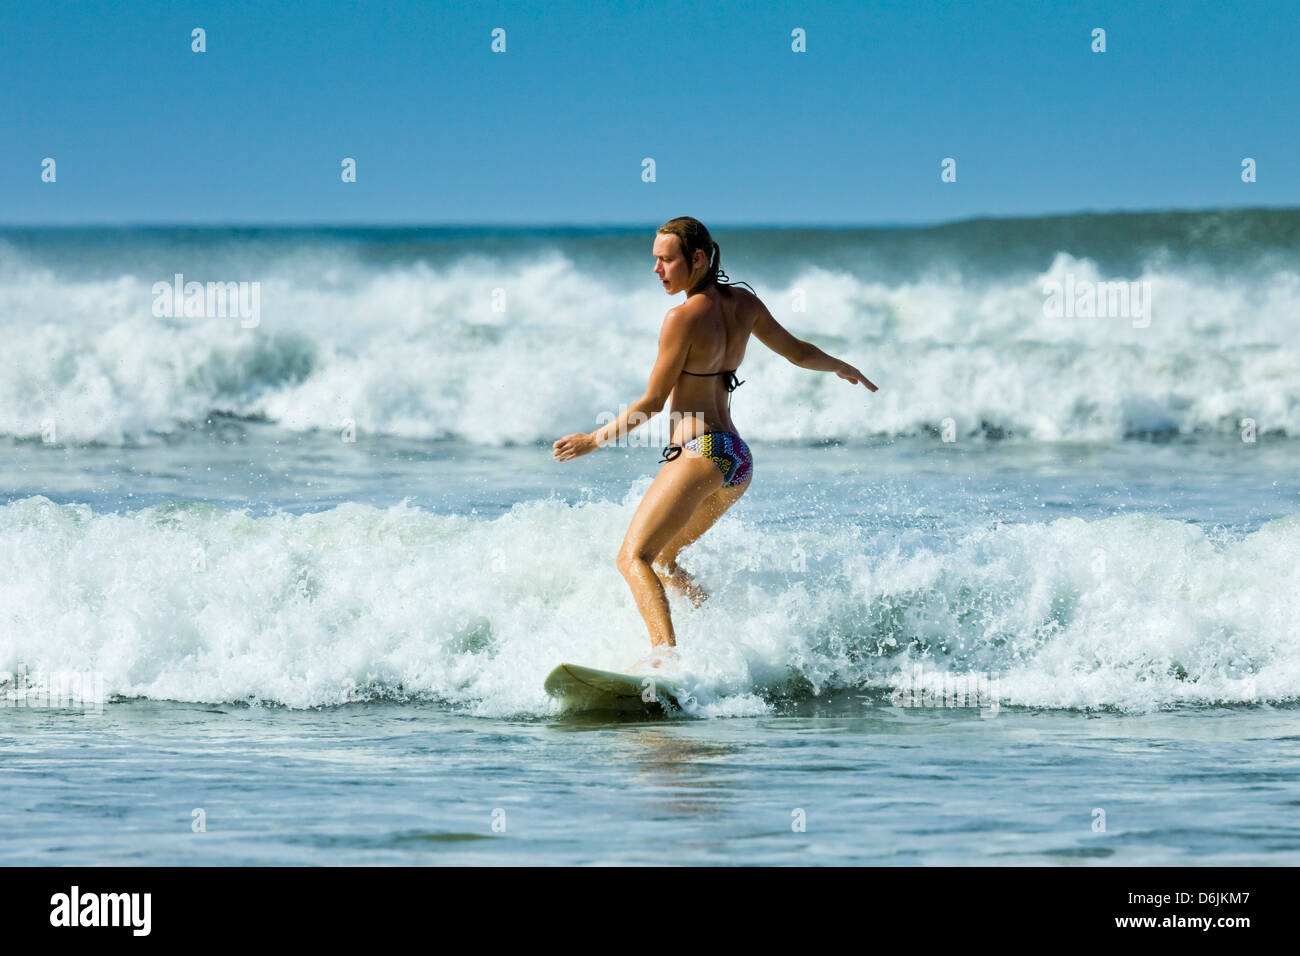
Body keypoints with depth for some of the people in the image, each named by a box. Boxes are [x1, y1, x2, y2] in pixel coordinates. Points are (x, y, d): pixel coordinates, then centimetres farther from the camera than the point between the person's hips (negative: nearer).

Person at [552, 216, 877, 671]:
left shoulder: (684, 317, -12)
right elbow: (799, 352, 21)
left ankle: (665, 651, -39)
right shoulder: (743, 303, 9)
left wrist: (593, 440, 4)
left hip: (699, 453, -9)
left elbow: (652, 403, -7)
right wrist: (844, 368, 42)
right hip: (739, 460, 9)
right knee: (660, 560, 23)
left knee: (634, 556, -18)